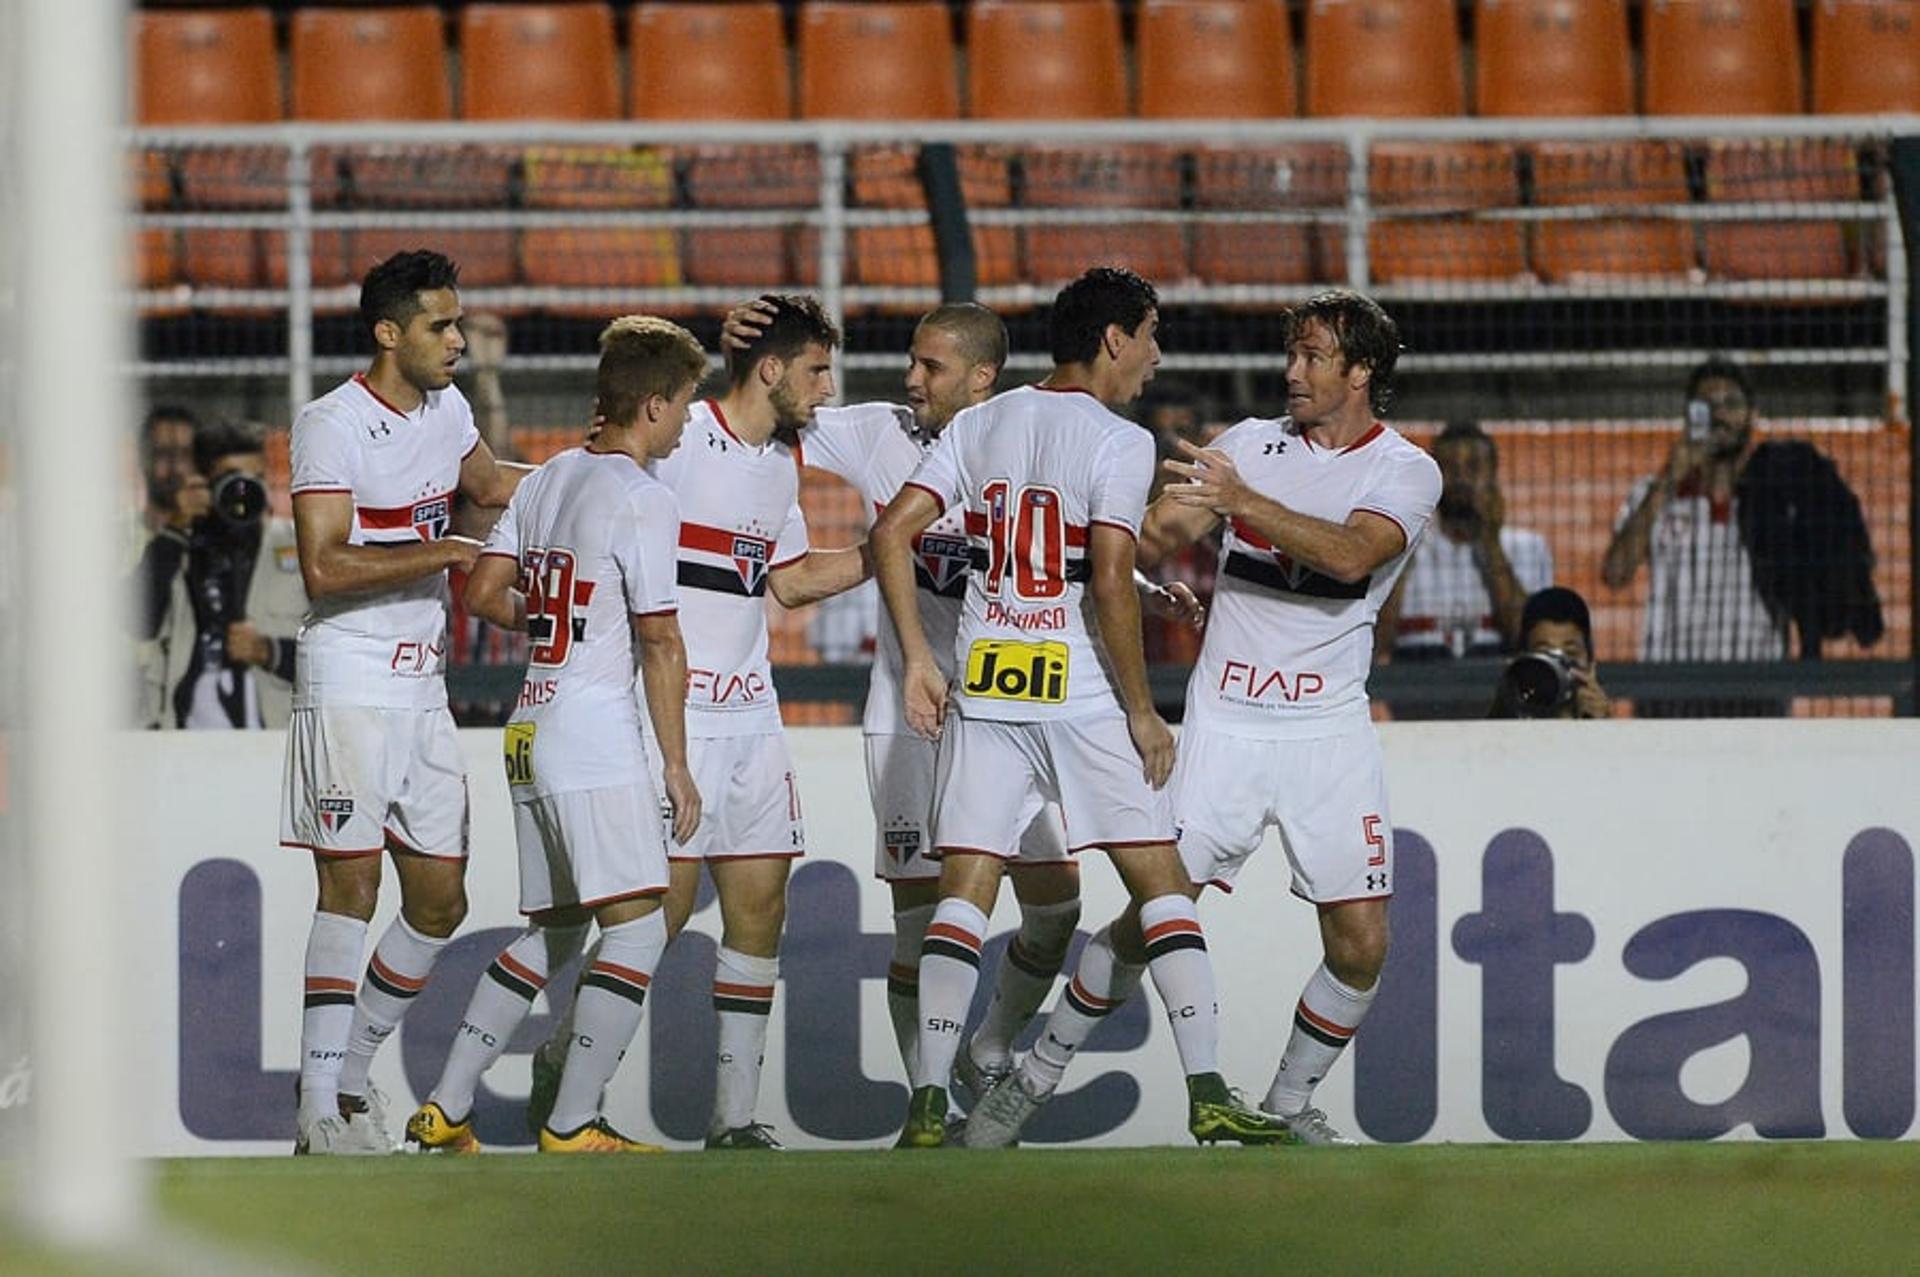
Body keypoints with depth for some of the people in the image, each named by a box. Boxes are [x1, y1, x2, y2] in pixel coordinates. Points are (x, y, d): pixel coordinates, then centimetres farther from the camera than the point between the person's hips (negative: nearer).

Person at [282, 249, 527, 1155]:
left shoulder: (443, 407, 11)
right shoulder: (333, 426, -13)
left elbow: (487, 483, 32)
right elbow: (324, 569, -20)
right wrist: (440, 554, -21)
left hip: (424, 687, 8)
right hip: (349, 684, -8)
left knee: (440, 902, 7)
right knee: (350, 884, -12)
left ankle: (351, 1072, 21)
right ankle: (321, 1109, -12)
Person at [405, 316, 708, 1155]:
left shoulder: (545, 481, 12)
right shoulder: (643, 500, -11)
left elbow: (483, 594, 14)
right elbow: (661, 645, -12)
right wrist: (676, 765, -7)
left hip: (529, 732, 9)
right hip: (597, 740, -9)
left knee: (552, 934, 16)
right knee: (639, 929, -7)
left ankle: (446, 1108, 15)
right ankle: (570, 1128, -12)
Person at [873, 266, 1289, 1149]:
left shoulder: (979, 425, 9)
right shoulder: (1119, 442, -7)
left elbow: (892, 533, 3)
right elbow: (1110, 585, -15)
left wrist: (917, 660, 7)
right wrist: (1142, 711, -8)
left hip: (983, 692, 4)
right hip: (1082, 695, -4)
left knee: (964, 893, 3)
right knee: (1161, 884, 5)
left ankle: (928, 1106, -6)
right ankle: (1207, 1093, 1)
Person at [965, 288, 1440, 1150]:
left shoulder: (1406, 472, -1)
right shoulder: (1252, 443, 7)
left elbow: (1351, 557, -21)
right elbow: (1149, 542, 7)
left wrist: (1245, 502, -30)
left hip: (1329, 731, 0)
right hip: (1226, 720, 0)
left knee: (1361, 943, -6)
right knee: (1155, 914, -8)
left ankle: (1288, 1104, 16)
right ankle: (1036, 1079, 7)